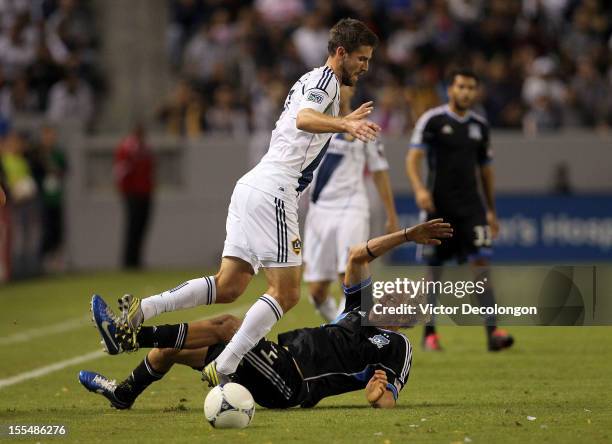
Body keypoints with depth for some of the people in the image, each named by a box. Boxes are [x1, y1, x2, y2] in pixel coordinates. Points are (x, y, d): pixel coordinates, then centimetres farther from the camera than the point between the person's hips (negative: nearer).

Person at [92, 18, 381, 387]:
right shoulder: (326, 78, -5)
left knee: (228, 287, 7)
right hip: (272, 190, -10)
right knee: (286, 293, -10)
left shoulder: (312, 81, 24)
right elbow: (304, 118, -26)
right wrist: (345, 125, -43)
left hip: (253, 188, 10)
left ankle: (141, 310, -2)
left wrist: (344, 122, 53)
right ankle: (223, 368, -17)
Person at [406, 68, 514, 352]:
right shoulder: (432, 120, -3)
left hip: (471, 206, 3)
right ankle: (429, 333, 16)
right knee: (434, 269, 3)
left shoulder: (479, 125, 11)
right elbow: (413, 157, -10)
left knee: (482, 264, -11)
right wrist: (419, 188, -27)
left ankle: (492, 331, -16)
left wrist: (491, 209, 20)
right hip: (439, 205, -3)